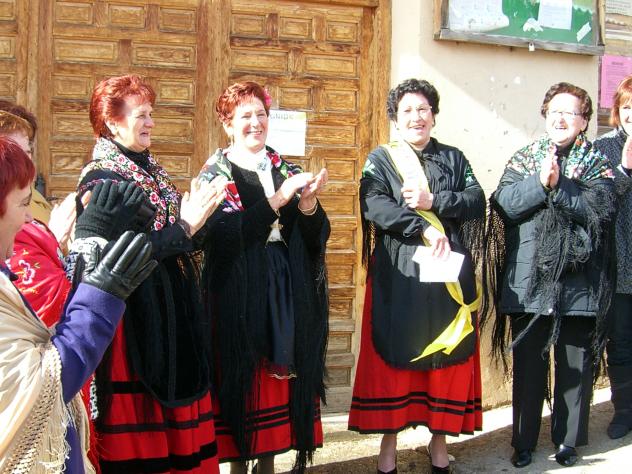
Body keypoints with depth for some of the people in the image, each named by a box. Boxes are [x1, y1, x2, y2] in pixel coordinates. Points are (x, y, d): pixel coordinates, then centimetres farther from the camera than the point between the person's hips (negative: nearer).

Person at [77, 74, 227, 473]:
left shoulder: (150, 170, 13)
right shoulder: (101, 179, -11)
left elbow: (184, 240, 12)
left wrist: (199, 211, -5)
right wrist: (184, 226, -19)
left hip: (173, 308, 8)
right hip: (135, 315, -8)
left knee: (174, 401, 13)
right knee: (141, 412, 0)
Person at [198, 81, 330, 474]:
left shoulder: (287, 169, 12)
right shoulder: (216, 172, 0)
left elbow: (318, 235, 6)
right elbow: (226, 233, -17)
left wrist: (308, 203, -14)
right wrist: (279, 198, -21)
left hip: (288, 294, 4)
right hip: (239, 295, -4)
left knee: (282, 374, 6)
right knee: (242, 376, -2)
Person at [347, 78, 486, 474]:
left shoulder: (453, 158, 14)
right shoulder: (380, 159, 6)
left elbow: (477, 201, 1)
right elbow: (374, 205, -12)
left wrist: (433, 201, -13)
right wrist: (423, 229, -22)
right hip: (398, 274, -2)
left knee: (447, 356, 5)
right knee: (394, 354, 0)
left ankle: (439, 438, 18)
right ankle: (389, 440, 11)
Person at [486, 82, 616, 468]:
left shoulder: (597, 164, 6)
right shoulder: (523, 159, 9)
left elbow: (601, 210, -12)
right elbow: (504, 204, -7)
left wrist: (559, 185, -19)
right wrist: (540, 182, -20)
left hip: (579, 281, 0)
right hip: (530, 280, 1)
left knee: (576, 364, 8)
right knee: (528, 364, 8)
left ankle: (568, 440, 23)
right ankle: (524, 441, 20)